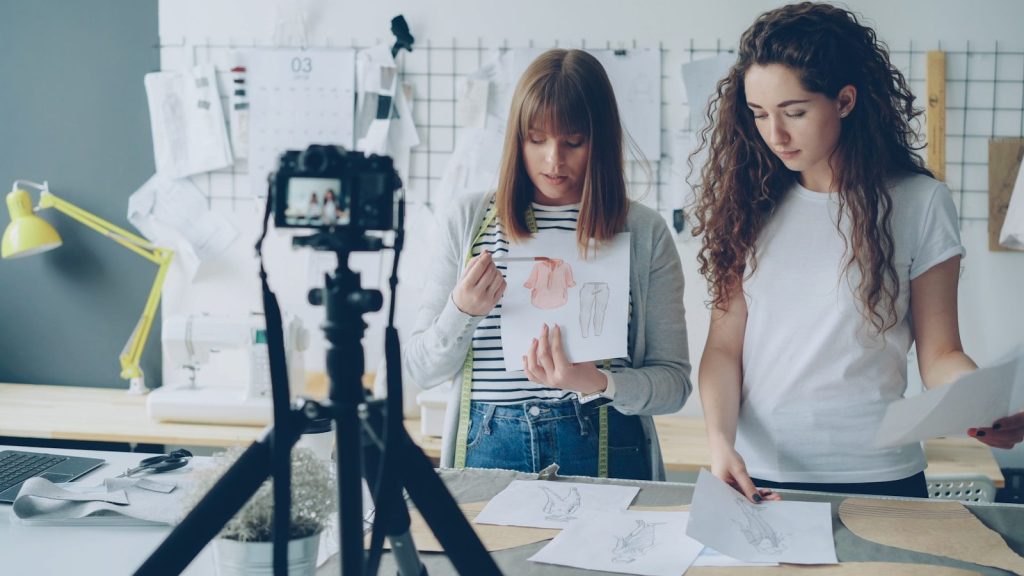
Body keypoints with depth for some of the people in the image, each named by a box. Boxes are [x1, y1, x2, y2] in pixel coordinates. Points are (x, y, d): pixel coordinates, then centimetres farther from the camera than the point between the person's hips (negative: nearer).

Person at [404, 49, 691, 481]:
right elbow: (421, 371, 7)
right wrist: (463, 312, -11)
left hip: (603, 453, 0)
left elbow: (674, 380, 5)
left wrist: (599, 383, -14)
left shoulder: (644, 233, 4)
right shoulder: (468, 219, 8)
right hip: (487, 449, 1)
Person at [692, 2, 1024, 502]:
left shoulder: (919, 203, -5)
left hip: (876, 479, -2)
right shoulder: (750, 202, 2)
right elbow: (725, 345, 1)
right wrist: (720, 440, -15)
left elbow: (939, 354, -2)